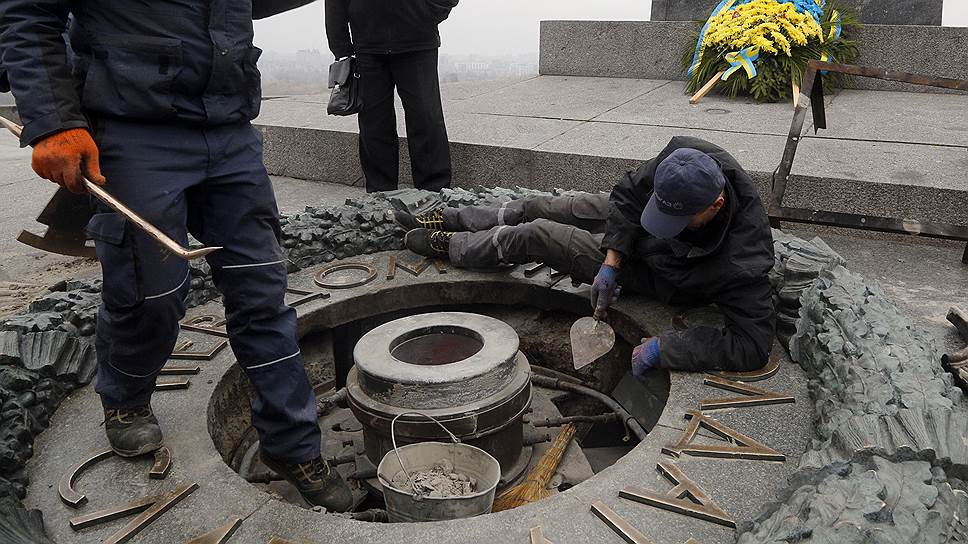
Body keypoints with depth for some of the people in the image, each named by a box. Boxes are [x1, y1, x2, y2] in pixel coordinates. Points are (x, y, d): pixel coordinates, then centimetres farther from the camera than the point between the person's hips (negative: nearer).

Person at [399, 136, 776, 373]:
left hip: (654, 273, -5)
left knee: (533, 236, -5)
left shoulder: (739, 264, -44)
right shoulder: (683, 156, -30)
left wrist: (661, 349, -42)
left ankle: (449, 246, 26)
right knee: (540, 208, 10)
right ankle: (447, 220, 39)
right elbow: (629, 191, -14)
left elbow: (752, 346, -41)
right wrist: (611, 261, -20)